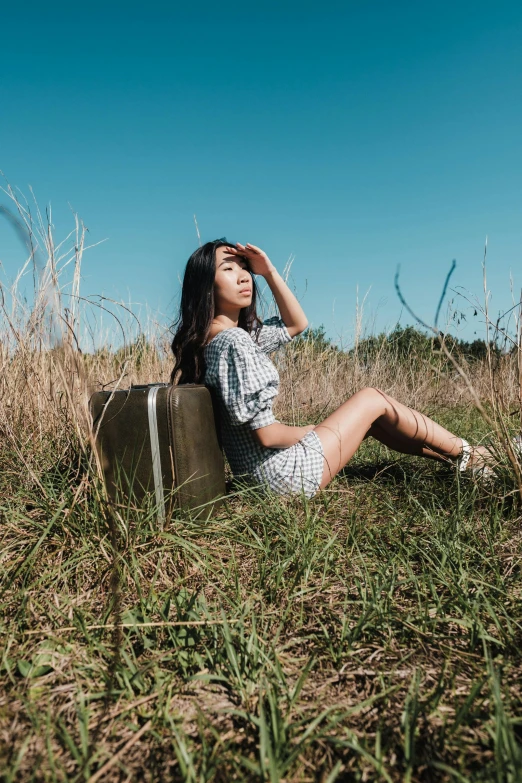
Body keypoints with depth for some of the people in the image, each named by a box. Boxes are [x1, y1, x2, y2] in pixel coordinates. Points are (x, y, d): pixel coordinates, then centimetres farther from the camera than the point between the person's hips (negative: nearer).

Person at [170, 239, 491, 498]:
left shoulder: (238, 332, 6)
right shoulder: (233, 341, -24)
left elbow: (297, 323, 15)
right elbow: (266, 433, -25)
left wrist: (269, 271, 3)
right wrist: (309, 431, -5)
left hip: (260, 471, 9)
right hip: (287, 472, -9)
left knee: (371, 421, 19)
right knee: (373, 399, 5)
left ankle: (457, 454, 32)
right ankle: (464, 452, 25)